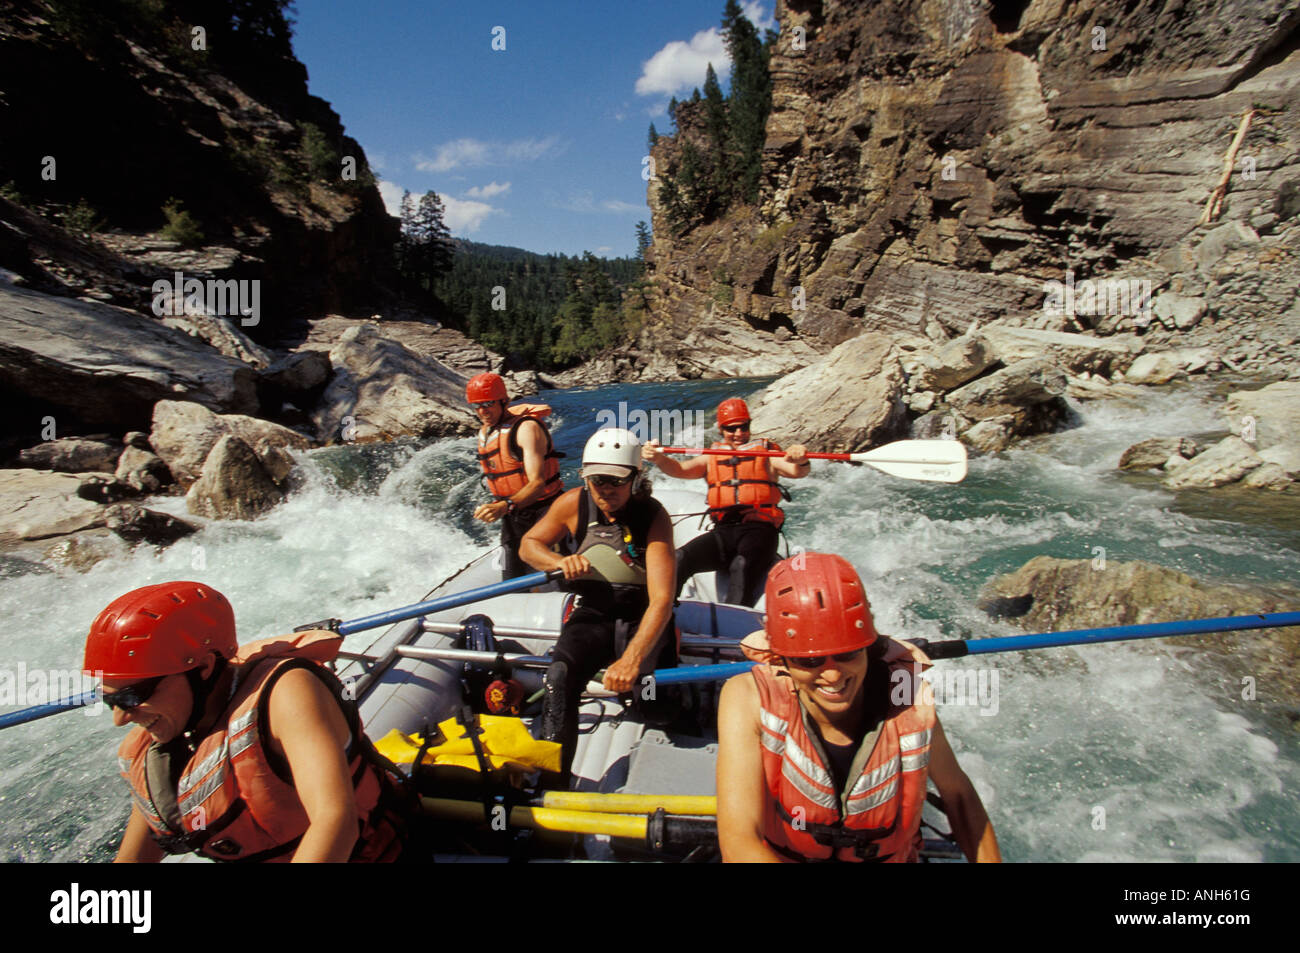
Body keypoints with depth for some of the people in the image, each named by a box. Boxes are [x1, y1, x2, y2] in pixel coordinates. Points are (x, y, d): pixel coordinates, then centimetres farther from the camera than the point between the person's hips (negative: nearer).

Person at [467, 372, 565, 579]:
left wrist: (505, 506, -42)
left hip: (545, 512, -7)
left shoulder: (526, 428, -18)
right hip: (512, 516, 7)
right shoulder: (484, 433, 8)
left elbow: (537, 483, -29)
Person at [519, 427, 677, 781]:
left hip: (643, 618, -2)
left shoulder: (654, 516, -19)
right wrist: (560, 561, -17)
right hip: (593, 612, 2)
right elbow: (529, 544, 7)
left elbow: (661, 599, -27)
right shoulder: (573, 504, -8)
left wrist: (632, 659, -40)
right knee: (559, 675, -29)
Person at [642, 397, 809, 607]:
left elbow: (797, 472, -3)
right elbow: (680, 470, 6)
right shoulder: (711, 457, 22)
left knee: (742, 566, -35)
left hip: (758, 530, -3)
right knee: (680, 559, -22)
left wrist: (800, 461, -29)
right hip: (722, 531, 3)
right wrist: (658, 458, -16)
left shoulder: (765, 453, 14)